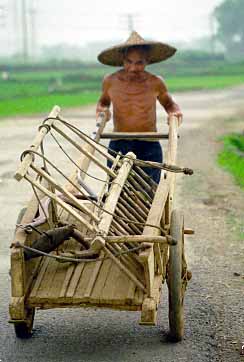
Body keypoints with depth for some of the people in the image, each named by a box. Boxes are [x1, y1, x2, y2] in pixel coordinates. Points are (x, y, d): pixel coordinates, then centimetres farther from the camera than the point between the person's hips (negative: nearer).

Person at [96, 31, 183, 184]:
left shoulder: (155, 83, -3)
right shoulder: (110, 81, 0)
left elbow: (169, 103, 16)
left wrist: (175, 111, -6)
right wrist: (102, 109, -1)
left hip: (149, 148, -1)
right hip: (118, 146, 1)